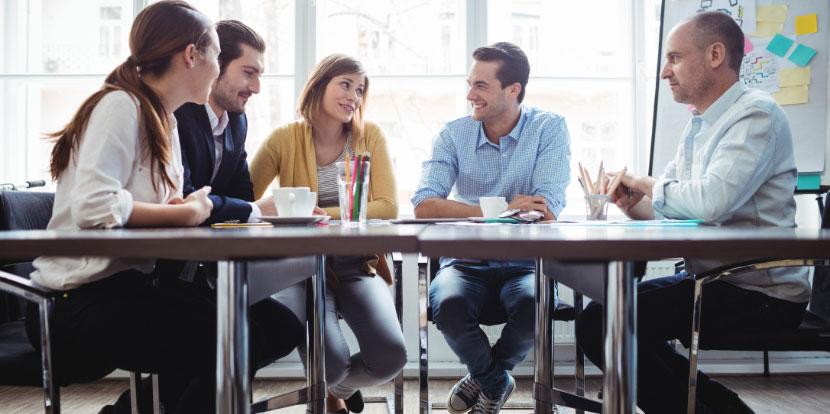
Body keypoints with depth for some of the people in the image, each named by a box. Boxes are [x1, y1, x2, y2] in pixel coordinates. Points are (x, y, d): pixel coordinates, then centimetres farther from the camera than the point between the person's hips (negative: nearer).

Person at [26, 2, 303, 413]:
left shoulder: (163, 119, 14)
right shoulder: (122, 106, -13)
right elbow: (93, 207, -26)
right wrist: (189, 214, -15)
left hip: (133, 283, 9)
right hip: (82, 303, -9)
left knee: (279, 326, -2)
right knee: (240, 345, -22)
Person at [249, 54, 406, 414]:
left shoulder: (370, 136, 3)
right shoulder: (285, 139, 0)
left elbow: (387, 207, -6)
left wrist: (327, 215, -20)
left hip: (357, 265, 2)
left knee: (390, 358, -21)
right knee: (330, 362, -26)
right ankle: (328, 383, 16)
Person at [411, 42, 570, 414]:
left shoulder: (549, 129, -3)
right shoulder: (453, 134, 2)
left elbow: (547, 211, -16)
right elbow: (423, 206, -13)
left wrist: (468, 213, -17)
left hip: (525, 266, -1)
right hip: (466, 264, 1)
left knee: (535, 306, -33)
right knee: (446, 304, -31)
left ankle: (484, 376, 5)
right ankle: (495, 382, 4)